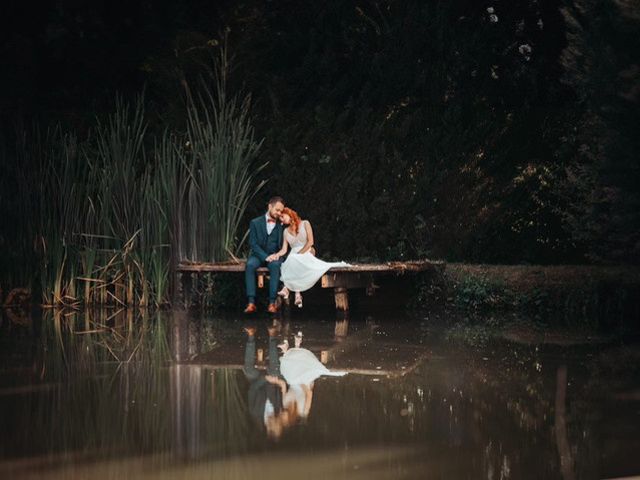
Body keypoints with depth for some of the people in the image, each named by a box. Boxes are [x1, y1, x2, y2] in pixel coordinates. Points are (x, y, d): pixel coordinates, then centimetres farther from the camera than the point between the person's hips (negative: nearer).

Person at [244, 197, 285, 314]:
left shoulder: (281, 225, 9)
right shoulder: (255, 223, 5)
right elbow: (253, 244, -3)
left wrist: (277, 255, -11)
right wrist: (265, 257, -16)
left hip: (274, 256, 0)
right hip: (258, 255, 0)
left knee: (275, 265, -36)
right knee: (250, 265, -34)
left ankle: (272, 302, -40)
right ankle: (251, 302, -39)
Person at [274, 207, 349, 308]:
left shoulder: (305, 224, 7)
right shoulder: (286, 232, 20)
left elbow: (310, 242, -3)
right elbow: (284, 250, 10)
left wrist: (299, 253, -11)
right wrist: (277, 254, -13)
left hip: (306, 253, -3)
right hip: (293, 256, 3)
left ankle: (287, 288, -34)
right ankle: (297, 294, -39)